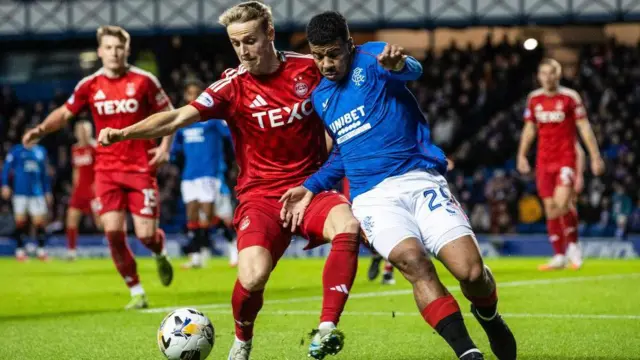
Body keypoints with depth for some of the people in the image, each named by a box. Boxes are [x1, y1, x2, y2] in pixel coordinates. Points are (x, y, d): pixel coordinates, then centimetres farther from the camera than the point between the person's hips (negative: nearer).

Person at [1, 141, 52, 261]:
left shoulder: (41, 151, 10)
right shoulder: (16, 151, -1)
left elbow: (45, 174, 17)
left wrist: (47, 191, 17)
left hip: (37, 192, 3)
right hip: (20, 192, -3)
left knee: (39, 221, -1)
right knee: (20, 221, -2)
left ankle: (41, 250, 8)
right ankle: (20, 250, 7)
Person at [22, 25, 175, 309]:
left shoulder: (144, 81, -4)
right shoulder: (89, 85, 2)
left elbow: (168, 114, 5)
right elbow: (65, 113, 14)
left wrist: (165, 146, -9)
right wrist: (41, 130, -2)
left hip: (141, 167, -2)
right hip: (107, 169, 2)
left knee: (145, 234, -6)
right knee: (113, 231, -11)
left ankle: (160, 255, 33)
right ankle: (137, 293, 4)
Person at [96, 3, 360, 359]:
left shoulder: (309, 68, -1)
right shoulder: (233, 86, -7)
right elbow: (178, 117, -19)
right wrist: (124, 132, -33)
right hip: (261, 194, -1)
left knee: (348, 226, -32)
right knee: (253, 277, -24)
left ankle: (326, 330, -25)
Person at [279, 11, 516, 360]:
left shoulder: (371, 58, 0)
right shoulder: (320, 97, 18)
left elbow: (412, 71, -24)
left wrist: (399, 64, -49)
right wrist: (310, 187, 18)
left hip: (419, 179, -3)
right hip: (373, 197, 3)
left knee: (471, 270, -17)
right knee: (414, 261, -29)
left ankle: (489, 318, 20)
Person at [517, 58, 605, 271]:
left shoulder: (570, 97, -4)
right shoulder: (534, 99, 8)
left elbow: (584, 128, -4)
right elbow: (529, 129, 17)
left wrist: (595, 157, -7)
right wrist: (521, 155, 11)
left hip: (566, 157, -4)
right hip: (544, 161, 4)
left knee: (562, 203, -20)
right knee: (550, 208, 2)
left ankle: (573, 245, 0)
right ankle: (559, 257, 8)